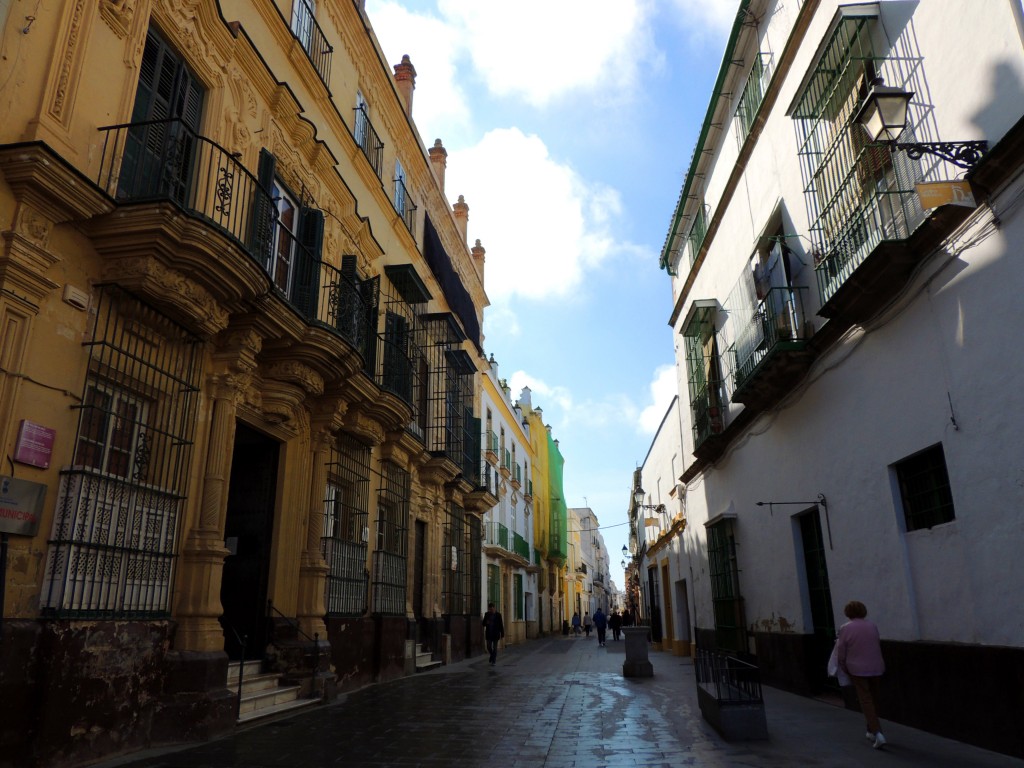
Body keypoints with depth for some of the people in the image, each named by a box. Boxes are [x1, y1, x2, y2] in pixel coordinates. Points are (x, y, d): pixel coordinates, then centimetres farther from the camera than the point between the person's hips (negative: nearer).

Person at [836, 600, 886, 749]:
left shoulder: (845, 629, -10)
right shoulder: (872, 626, 0)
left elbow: (841, 655, -6)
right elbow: (878, 646, 9)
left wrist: (845, 670, 10)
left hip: (857, 670, -4)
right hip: (876, 668, 4)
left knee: (866, 701, 0)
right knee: (874, 699, 18)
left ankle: (877, 733, -13)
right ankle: (872, 731, 30)